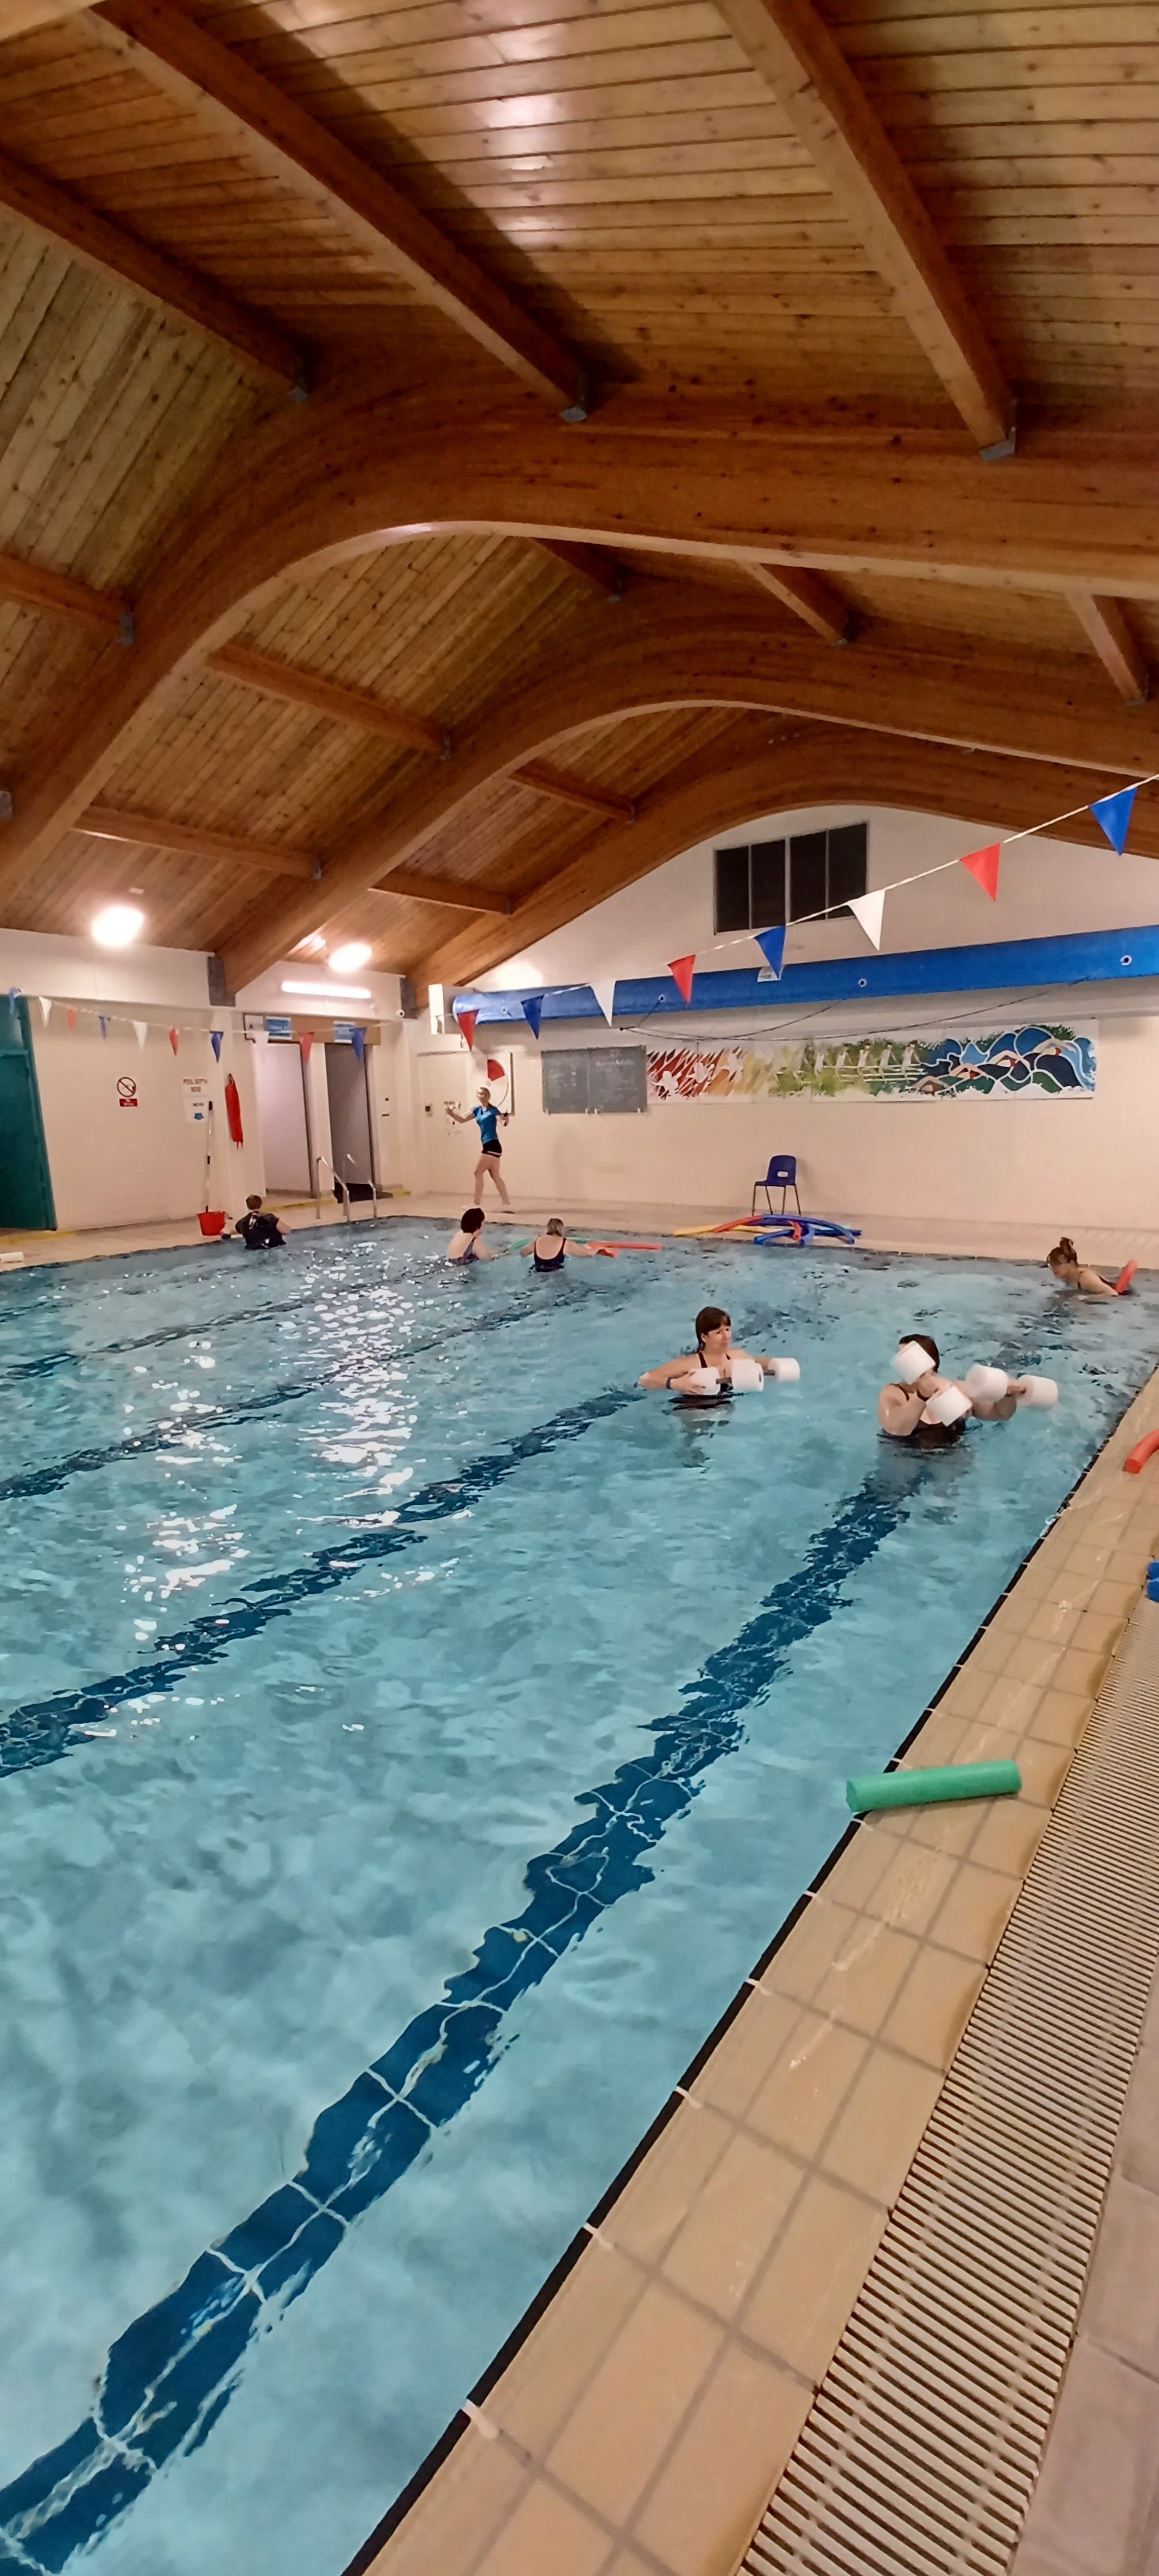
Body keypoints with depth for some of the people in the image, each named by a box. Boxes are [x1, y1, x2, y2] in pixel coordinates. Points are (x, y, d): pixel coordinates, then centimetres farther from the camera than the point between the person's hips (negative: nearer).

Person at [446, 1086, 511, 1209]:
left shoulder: (493, 1110, -7)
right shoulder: (478, 1110, 13)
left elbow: (503, 1120, -19)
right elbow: (462, 1120, 15)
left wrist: (505, 1118, -42)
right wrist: (452, 1114, -2)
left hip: (492, 1146, -8)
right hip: (488, 1146, 8)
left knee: (478, 1172, -7)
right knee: (495, 1176, 8)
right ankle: (506, 1203, 11)